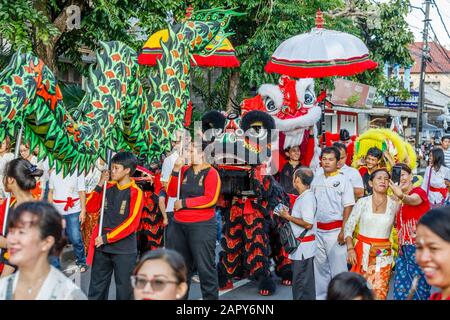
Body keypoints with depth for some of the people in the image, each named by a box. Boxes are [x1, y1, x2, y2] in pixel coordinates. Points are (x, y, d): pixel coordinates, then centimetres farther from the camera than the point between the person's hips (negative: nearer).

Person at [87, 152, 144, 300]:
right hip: (102, 245, 5)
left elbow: (132, 223, -16)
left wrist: (107, 238, -15)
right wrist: (99, 185, -2)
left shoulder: (135, 193, -10)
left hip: (124, 249, -5)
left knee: (124, 289, 5)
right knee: (96, 288, 13)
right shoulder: (108, 187, 6)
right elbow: (90, 208, 6)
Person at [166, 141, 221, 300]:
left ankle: (211, 297, 9)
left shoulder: (211, 173, -7)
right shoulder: (185, 170, 7)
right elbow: (171, 193, 3)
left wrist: (184, 203, -13)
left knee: (205, 267, -2)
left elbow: (210, 199, -17)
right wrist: (176, 170, -7)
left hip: (202, 226, -6)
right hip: (178, 225, 6)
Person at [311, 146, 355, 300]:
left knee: (337, 266, -1)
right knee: (319, 266, 13)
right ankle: (320, 295, 25)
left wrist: (343, 231, -14)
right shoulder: (316, 179, 9)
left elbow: (348, 207, -7)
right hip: (318, 230, 5)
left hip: (335, 229, -5)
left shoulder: (343, 180, -4)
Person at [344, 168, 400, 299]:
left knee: (379, 291, -3)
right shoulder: (362, 202, 0)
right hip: (362, 251, 0)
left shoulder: (394, 205, 1)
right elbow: (348, 226, 0)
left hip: (383, 254, 0)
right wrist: (350, 248, -9)